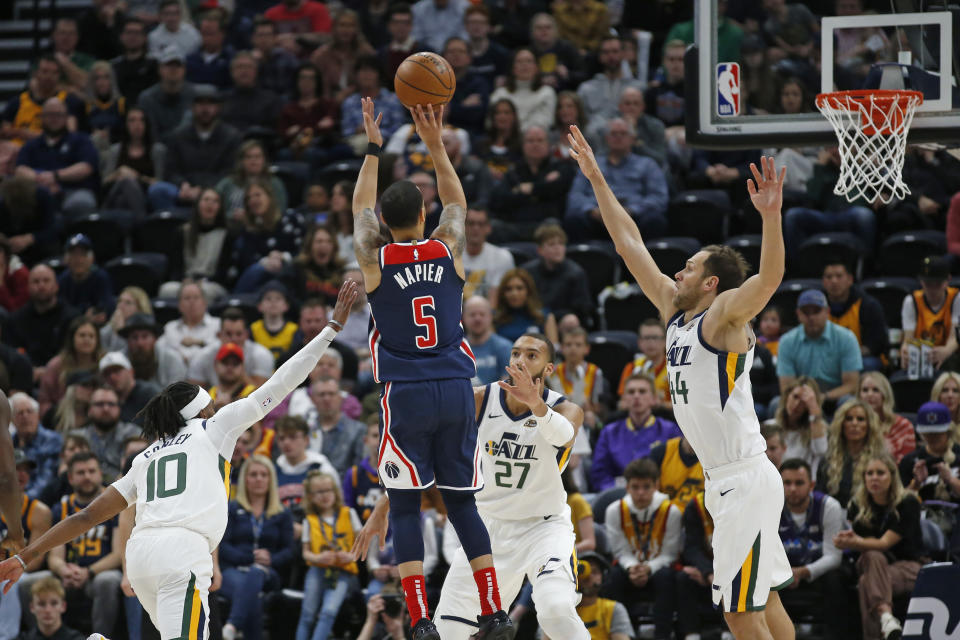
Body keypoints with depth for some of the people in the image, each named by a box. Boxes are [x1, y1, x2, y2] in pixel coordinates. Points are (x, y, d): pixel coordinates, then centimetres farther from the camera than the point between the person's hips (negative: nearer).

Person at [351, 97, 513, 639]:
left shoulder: (375, 260, -3)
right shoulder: (449, 252, 1)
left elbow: (360, 208, 18)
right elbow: (457, 202, 22)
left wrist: (374, 151, 27)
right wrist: (436, 146, 25)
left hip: (405, 395, -2)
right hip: (455, 390, 2)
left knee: (405, 506, 1)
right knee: (462, 501, 10)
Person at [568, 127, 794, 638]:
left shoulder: (725, 314, -10)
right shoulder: (675, 310, 13)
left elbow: (769, 278, -30)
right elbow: (630, 244, 19)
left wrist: (770, 216, -45)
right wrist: (597, 180, 21)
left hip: (746, 481, -9)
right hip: (725, 480, 9)